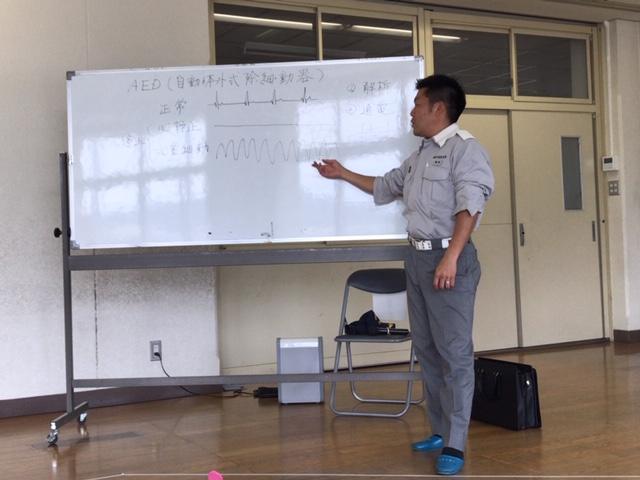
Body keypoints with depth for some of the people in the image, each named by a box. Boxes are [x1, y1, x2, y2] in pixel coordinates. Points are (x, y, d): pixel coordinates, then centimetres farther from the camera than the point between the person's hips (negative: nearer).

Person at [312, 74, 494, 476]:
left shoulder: (465, 148, -8)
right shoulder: (420, 156, 19)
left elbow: (469, 206, -18)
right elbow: (385, 187, 33)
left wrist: (451, 257, -26)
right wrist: (342, 174, 34)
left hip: (449, 257, -9)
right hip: (418, 257, 9)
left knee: (454, 352, -6)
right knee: (428, 350, 11)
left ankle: (455, 445, -3)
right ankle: (441, 432, 20)